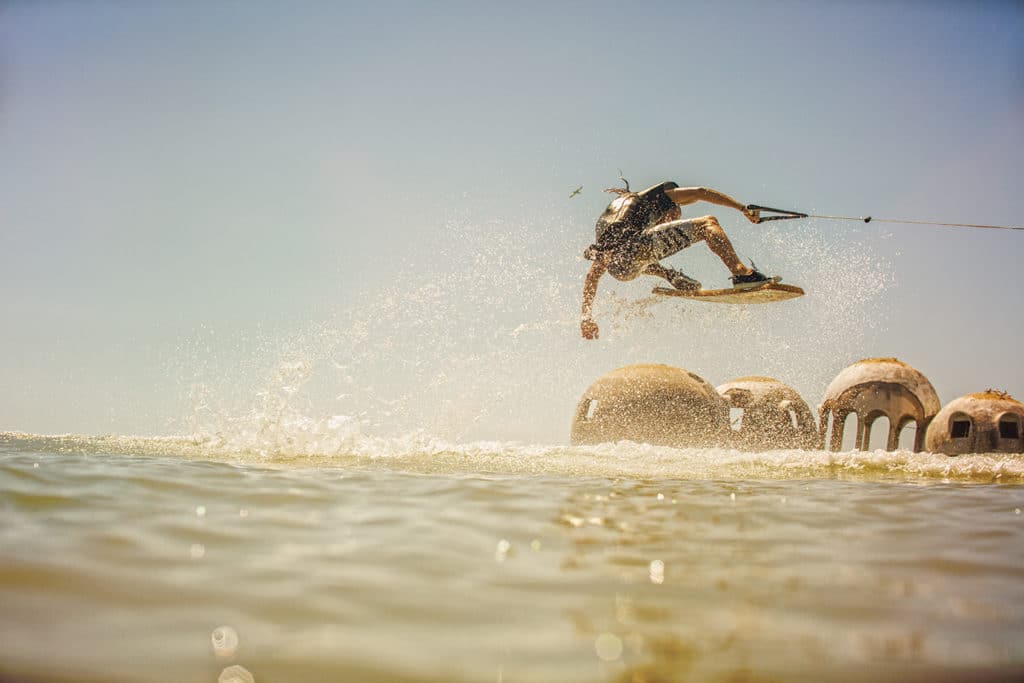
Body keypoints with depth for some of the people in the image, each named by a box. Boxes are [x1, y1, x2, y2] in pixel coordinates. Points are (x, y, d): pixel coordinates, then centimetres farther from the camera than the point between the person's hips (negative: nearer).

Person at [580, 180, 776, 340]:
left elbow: (592, 275, 36)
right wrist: (743, 209, 16)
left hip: (616, 270, 6)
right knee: (708, 223, 4)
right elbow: (699, 193, 16)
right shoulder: (655, 196, 27)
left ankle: (671, 275, 21)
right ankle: (742, 273, -13)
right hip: (637, 245, -6)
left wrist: (586, 315, 35)